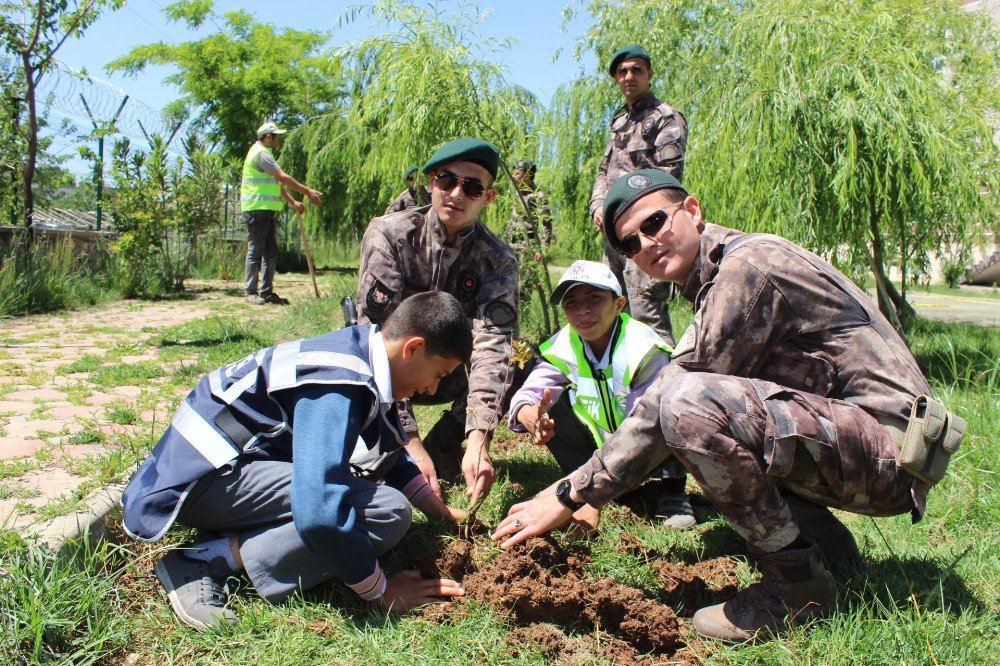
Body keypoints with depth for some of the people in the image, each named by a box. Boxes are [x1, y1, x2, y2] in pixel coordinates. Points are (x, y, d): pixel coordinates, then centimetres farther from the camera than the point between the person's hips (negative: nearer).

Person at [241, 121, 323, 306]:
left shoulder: (264, 153, 22)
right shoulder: (260, 153, -11)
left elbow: (278, 183, 23)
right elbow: (283, 178, -17)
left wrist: (293, 202, 18)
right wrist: (308, 191, -15)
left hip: (267, 210, 10)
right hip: (257, 208, -10)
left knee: (271, 251, 8)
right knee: (256, 250, -6)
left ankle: (266, 291, 12)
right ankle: (250, 292, -1)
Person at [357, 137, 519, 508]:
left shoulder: (497, 259, -15)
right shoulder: (389, 235, -21)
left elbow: (493, 344, -29)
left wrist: (478, 440, -44)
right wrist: (409, 439, -40)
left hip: (446, 375, 2)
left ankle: (439, 451, -11)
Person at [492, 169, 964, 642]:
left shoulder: (748, 262, -17)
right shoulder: (713, 284, 13)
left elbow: (676, 406, -21)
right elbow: (659, 398, 17)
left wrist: (574, 493, -15)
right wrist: (589, 486, 8)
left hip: (890, 443, -10)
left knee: (689, 401, -30)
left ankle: (796, 582, -10)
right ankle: (825, 541, 12)